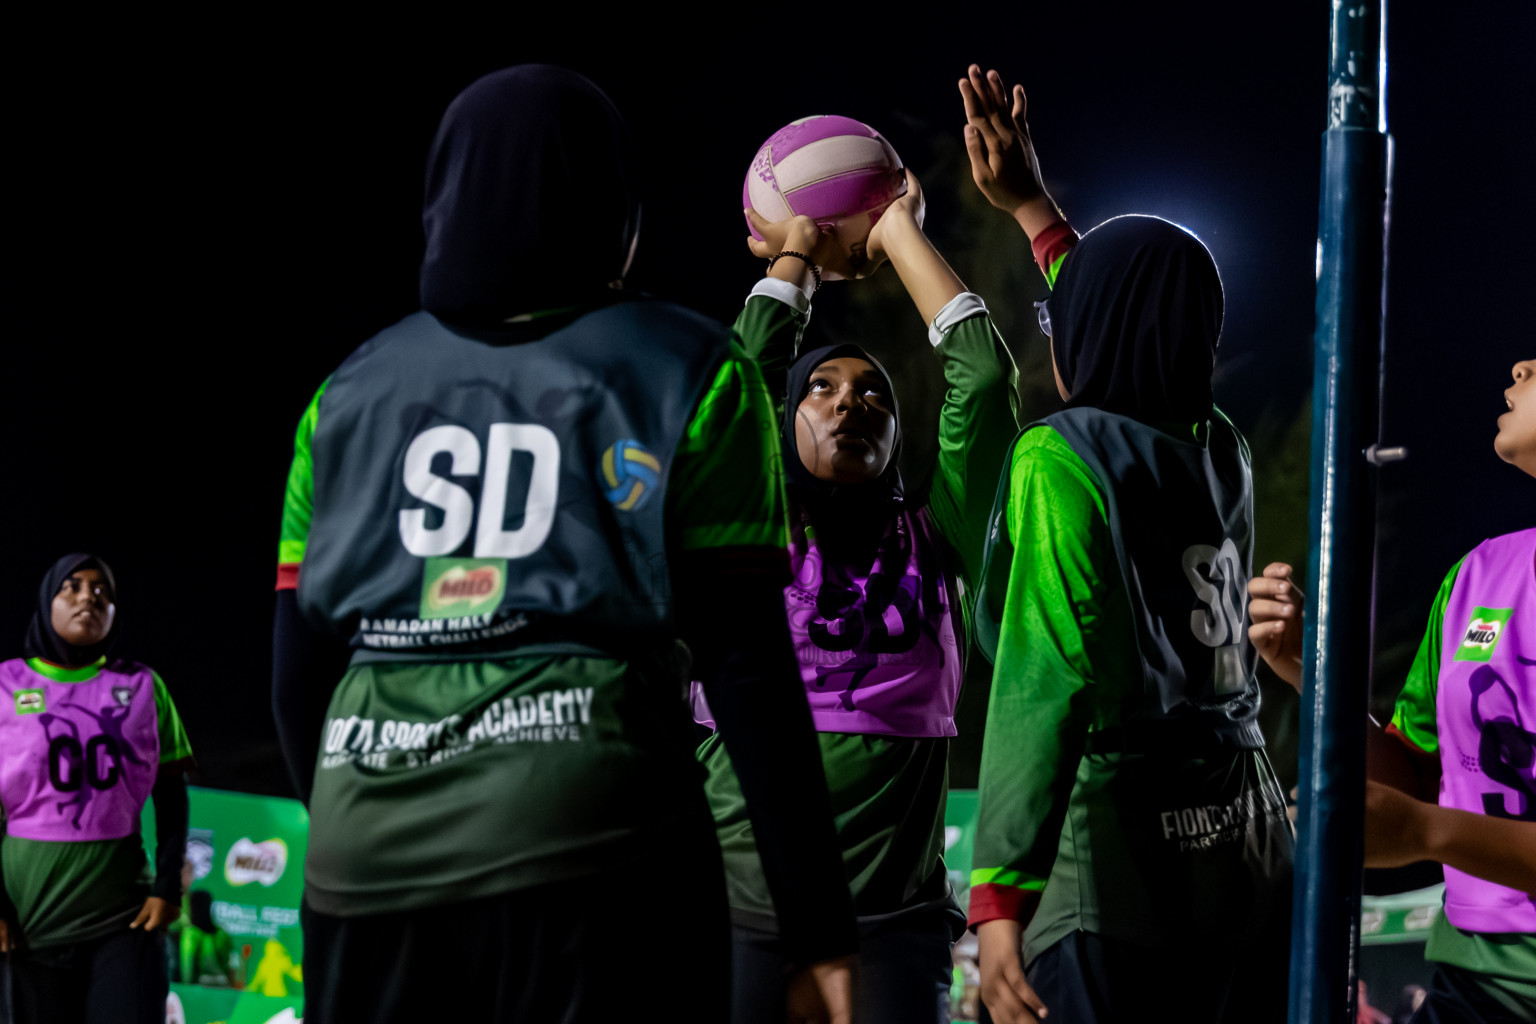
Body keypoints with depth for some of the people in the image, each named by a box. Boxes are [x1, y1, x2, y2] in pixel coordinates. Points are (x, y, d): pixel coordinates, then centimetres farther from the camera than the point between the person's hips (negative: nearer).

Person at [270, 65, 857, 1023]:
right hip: (582, 842, -3)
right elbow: (748, 666, -4)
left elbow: (299, 672, 11)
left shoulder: (352, 390, 14)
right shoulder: (682, 371, 4)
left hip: (368, 853, 4)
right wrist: (821, 927, -1)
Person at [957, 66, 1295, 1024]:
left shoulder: (1062, 459, -8)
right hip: (1249, 842, 7)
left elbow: (1049, 682, -17)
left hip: (1113, 846, -6)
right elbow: (1135, 331, 32)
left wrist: (1000, 898, -20)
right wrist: (1030, 206, 41)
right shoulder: (1224, 452, 11)